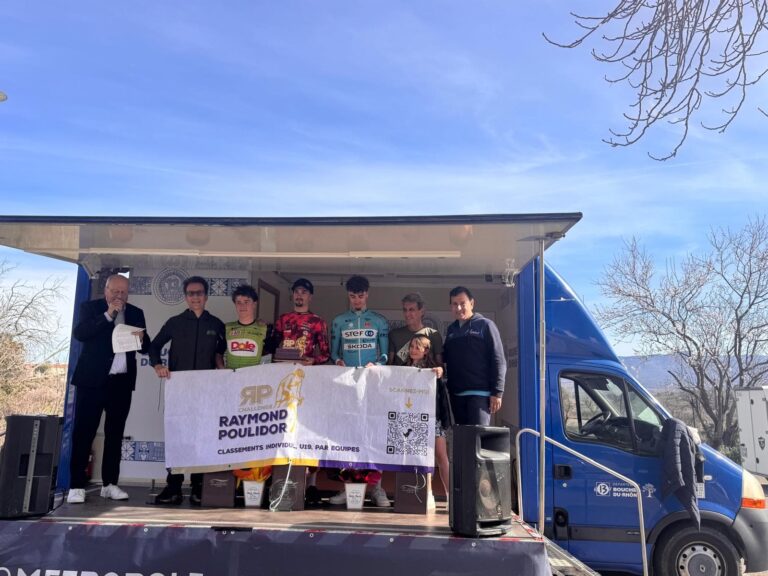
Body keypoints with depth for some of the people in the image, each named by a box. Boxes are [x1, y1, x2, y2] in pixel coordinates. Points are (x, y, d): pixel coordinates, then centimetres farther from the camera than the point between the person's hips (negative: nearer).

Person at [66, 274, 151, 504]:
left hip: (122, 382, 3)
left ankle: (110, 484, 14)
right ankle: (77, 485, 2)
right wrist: (108, 315, -18)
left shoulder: (136, 313, 12)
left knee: (115, 433, 7)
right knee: (84, 432, -3)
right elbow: (79, 333, -13)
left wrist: (141, 339, -12)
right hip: (92, 380, -3)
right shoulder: (90, 308, 4)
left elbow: (145, 348, 10)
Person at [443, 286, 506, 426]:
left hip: (480, 393, -6)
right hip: (456, 393, 6)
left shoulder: (485, 325, -1)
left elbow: (499, 360, -6)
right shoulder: (451, 329, 16)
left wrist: (497, 392, -12)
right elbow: (445, 358, 23)